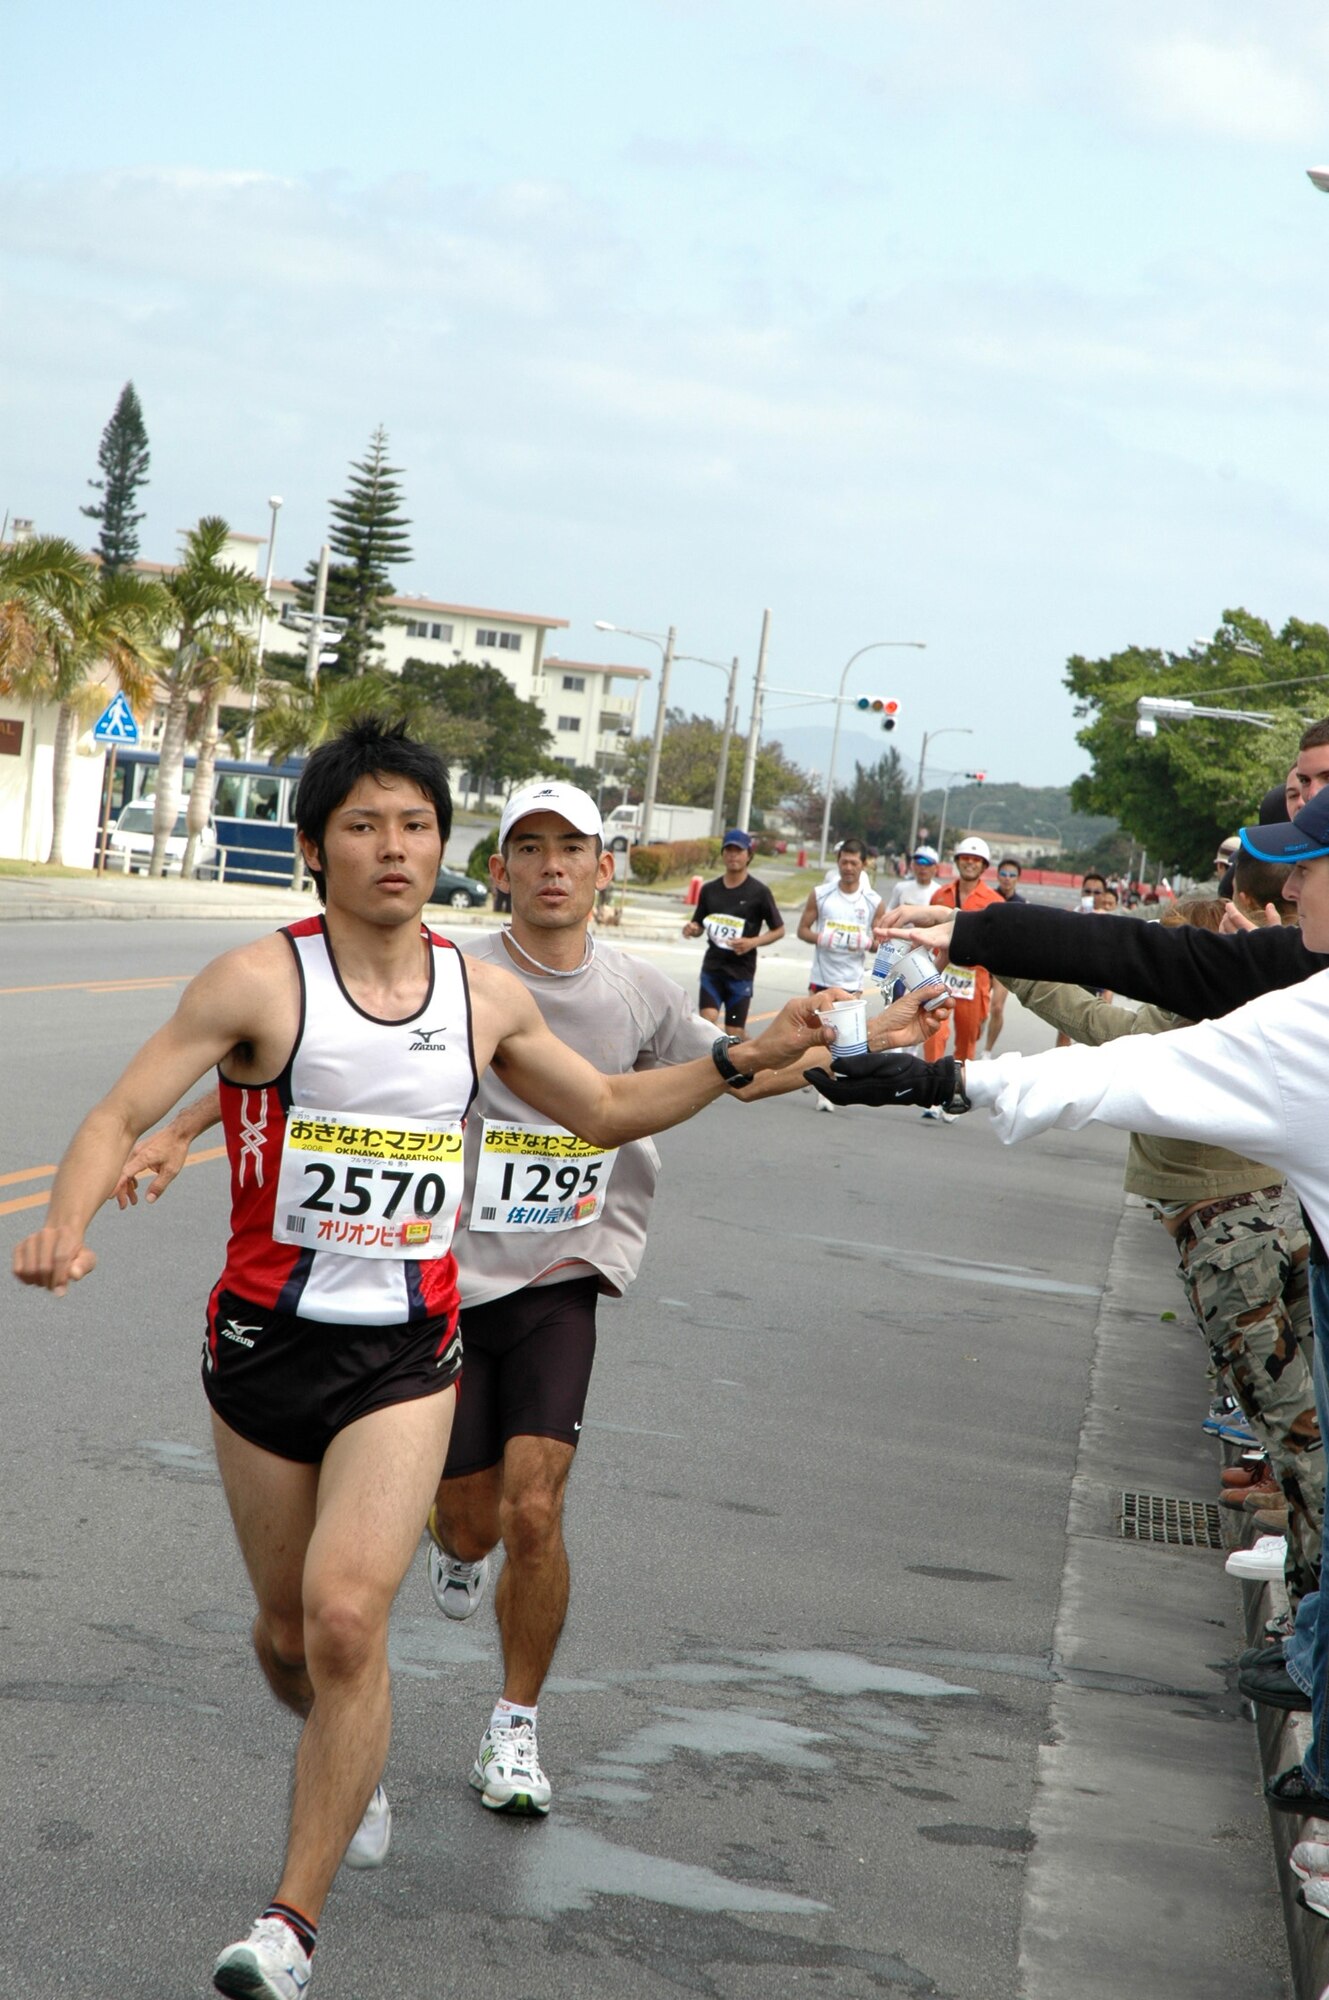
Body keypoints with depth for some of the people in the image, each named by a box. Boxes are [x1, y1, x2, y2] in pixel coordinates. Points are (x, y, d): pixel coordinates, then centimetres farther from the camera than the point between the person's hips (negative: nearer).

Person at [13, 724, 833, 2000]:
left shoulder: (486, 997, 3)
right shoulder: (261, 982, -9)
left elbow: (607, 1111, 19)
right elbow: (120, 1116, -13)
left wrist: (741, 1060, 8)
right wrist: (67, 1225, -32)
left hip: (406, 1353, 1)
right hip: (268, 1339, -1)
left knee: (347, 1618, -17)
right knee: (287, 1630, 13)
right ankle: (352, 1769, 48)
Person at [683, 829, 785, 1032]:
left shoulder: (759, 892, -4)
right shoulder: (710, 889, 7)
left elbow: (778, 930, 2)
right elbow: (699, 926, 17)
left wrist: (753, 942, -16)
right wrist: (692, 929, -7)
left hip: (741, 972, -2)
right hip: (712, 968, 2)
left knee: (734, 1032, 2)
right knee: (707, 1021, -14)